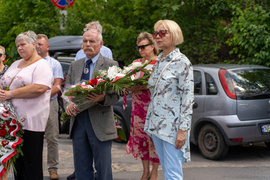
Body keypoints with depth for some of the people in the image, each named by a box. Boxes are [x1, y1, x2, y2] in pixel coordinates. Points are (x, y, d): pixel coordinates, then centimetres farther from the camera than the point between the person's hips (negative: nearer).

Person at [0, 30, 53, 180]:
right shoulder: (15, 64, 21)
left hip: (31, 121, -7)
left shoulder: (41, 65, -5)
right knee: (17, 163, 9)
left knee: (31, 164, -4)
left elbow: (39, 88, -20)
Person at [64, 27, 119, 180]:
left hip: (100, 125, -4)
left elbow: (116, 96, -6)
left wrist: (102, 98, -27)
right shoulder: (74, 65, 15)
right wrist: (68, 104, -7)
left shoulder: (111, 65, 0)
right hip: (78, 122, 5)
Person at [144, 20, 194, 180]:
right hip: (156, 123, 8)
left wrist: (183, 129, -18)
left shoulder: (182, 62, -9)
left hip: (172, 125, -8)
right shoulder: (158, 61, 14)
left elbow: (188, 98, -13)